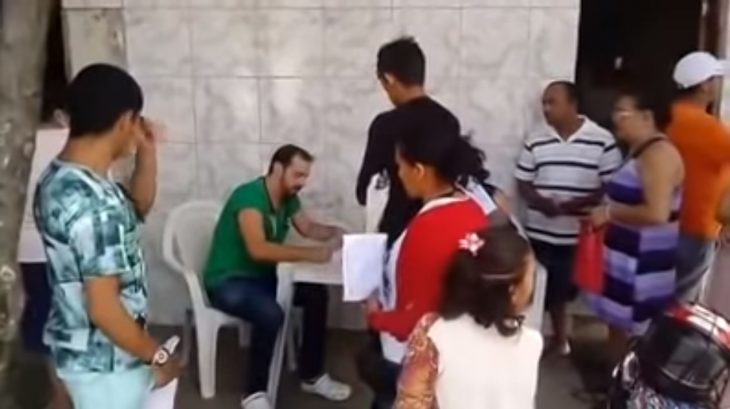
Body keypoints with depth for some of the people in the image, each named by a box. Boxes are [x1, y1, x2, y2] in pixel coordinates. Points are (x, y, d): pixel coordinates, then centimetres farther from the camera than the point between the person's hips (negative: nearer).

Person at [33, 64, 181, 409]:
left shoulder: (58, 177, 0)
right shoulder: (94, 204, -31)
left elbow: (137, 208, 15)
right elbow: (103, 309, -29)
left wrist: (147, 152, 1)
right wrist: (158, 356, -15)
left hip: (79, 347, 9)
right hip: (105, 359, -9)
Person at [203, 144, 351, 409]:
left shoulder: (288, 198, 1)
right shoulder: (249, 195, -25)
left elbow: (308, 228, 16)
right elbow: (258, 249, -37)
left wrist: (334, 233, -6)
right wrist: (311, 254, -39)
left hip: (262, 277, 9)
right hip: (227, 282, -8)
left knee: (316, 293, -4)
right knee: (271, 314, -33)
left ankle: (312, 376, 7)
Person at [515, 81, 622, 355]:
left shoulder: (602, 140, -6)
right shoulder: (536, 141, 4)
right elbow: (522, 182, 6)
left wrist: (575, 204, -21)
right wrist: (540, 202, -15)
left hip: (582, 234, -3)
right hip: (541, 234, 3)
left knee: (573, 289, 5)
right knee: (553, 289, 14)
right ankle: (559, 338, 33)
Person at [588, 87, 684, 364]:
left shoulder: (659, 154, -19)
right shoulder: (639, 150, 12)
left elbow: (657, 213, -28)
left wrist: (610, 213, -19)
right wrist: (605, 213, 8)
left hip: (644, 263, -10)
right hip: (624, 256, 10)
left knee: (638, 334, 1)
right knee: (617, 323, 20)